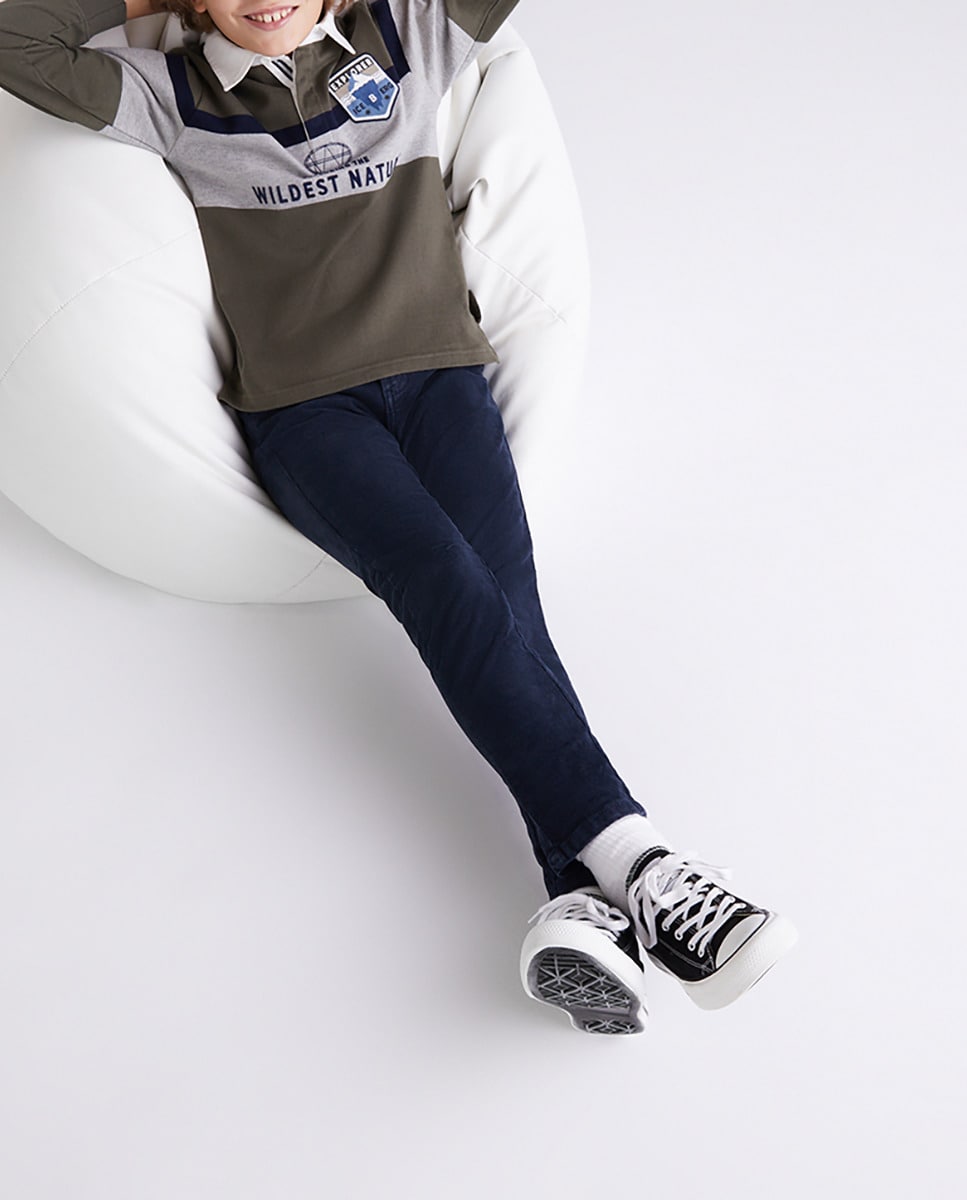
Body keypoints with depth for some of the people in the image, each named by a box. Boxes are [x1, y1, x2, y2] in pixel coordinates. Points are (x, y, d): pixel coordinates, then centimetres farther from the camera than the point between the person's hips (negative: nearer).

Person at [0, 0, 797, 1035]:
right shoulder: (173, 96, 9)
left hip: (437, 371, 2)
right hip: (303, 409, -2)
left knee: (500, 589, -25)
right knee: (449, 587, -28)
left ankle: (578, 904, -39)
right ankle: (637, 868, -36)